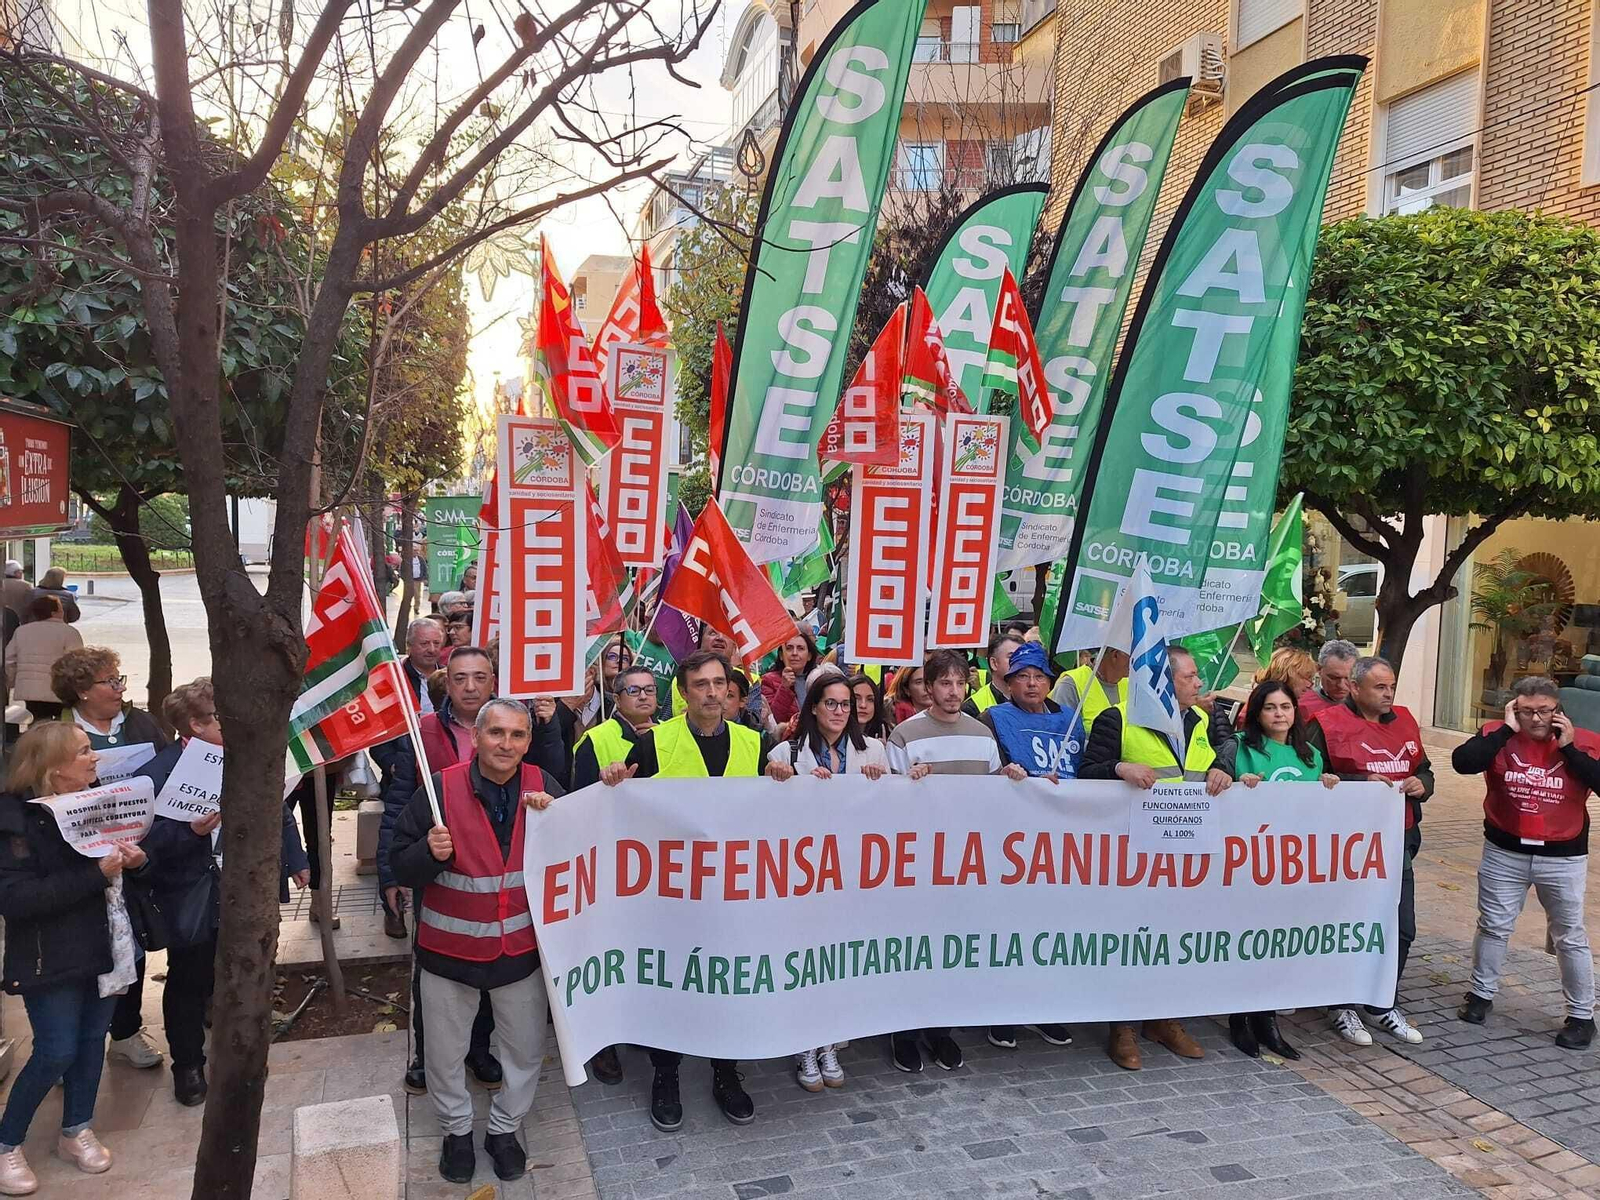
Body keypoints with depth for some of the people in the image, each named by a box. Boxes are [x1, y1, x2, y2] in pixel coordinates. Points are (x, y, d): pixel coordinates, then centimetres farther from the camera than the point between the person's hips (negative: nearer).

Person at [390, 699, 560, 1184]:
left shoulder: (544, 788, -7)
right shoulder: (440, 788, -13)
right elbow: (401, 866, -8)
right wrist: (430, 852, -29)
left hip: (521, 949, 2)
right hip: (449, 949, -1)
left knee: (527, 1051, 16)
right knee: (445, 1054, 16)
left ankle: (504, 1130, 40)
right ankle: (457, 1129, 43)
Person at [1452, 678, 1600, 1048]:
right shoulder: (1499, 735, -8)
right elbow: (1462, 762, -25)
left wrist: (1569, 747, -20)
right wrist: (1507, 730, -22)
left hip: (1563, 857, -1)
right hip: (1504, 853, 1)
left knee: (1570, 937, 10)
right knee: (1493, 926, 13)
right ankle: (1481, 994, 30)